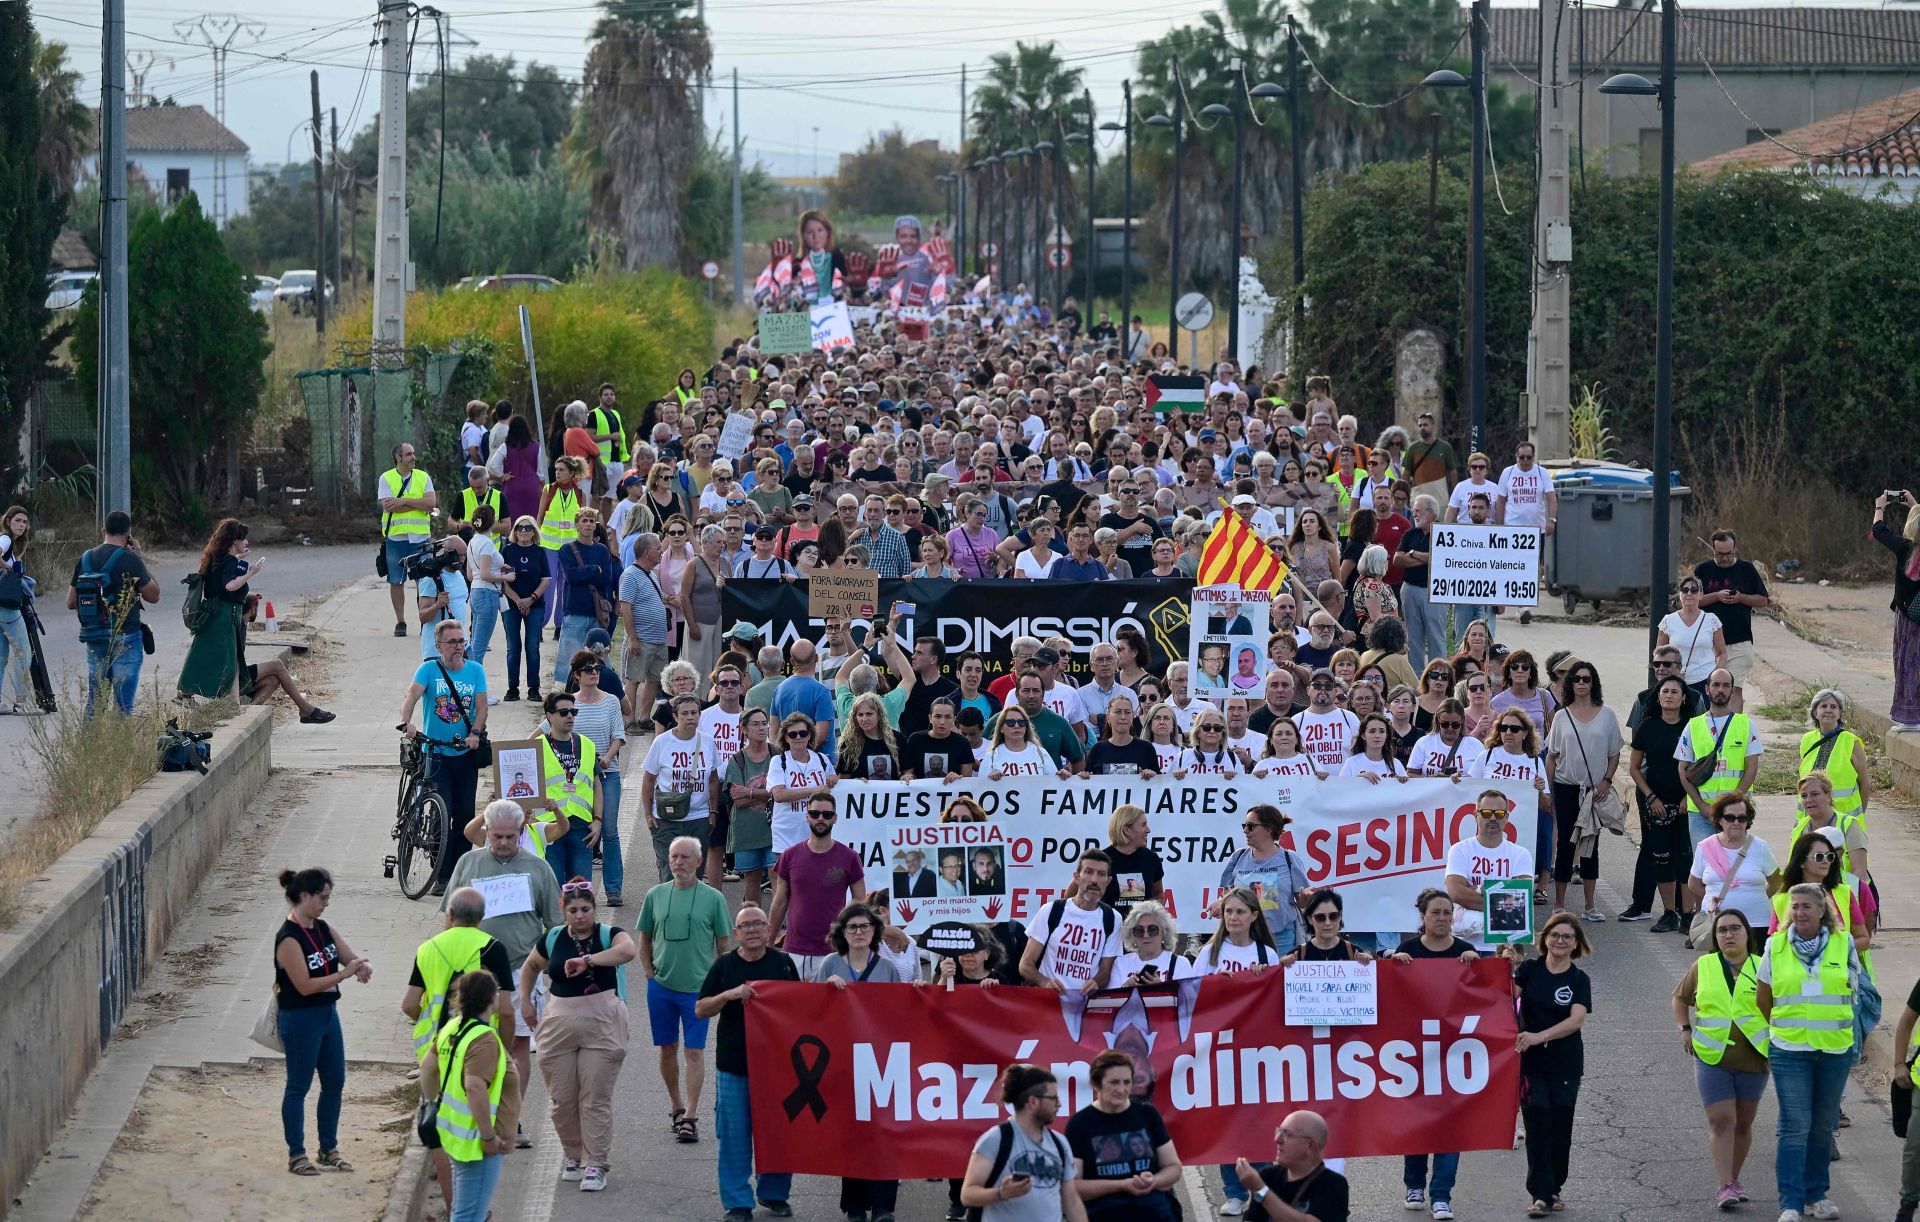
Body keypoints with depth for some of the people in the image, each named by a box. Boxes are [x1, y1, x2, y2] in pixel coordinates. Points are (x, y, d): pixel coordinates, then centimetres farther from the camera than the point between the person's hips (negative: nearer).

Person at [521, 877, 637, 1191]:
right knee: (562, 1099, 6)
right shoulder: (553, 939, 8)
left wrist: (587, 960, -36)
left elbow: (627, 950, -28)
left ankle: (595, 1165, 1)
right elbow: (530, 966, 26)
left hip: (602, 1027, -4)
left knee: (596, 1099, -4)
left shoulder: (608, 935, -4)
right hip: (559, 1024, 4)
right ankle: (573, 1157, 24)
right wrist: (525, 1001, 15)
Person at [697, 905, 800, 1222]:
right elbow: (700, 1010, 0)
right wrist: (730, 994, -16)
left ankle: (774, 1194, 22)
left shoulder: (783, 963, 5)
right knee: (735, 1135, 1)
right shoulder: (724, 965, 1)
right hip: (733, 1063, -1)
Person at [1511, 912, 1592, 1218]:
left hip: (1565, 1065, 1)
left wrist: (1539, 1037, -26)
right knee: (1538, 1125, -8)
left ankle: (1554, 1189, 21)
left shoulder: (1578, 980, 0)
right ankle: (1540, 1195, -8)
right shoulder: (1529, 969, 2)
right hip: (1531, 1063, -1)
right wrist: (1508, 971, -27)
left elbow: (1577, 1020, -13)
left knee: (1560, 1128, 5)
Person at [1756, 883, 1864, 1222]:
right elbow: (1762, 999, 10)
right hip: (1789, 1051, -2)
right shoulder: (1775, 946, 0)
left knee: (1823, 1126, 11)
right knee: (1795, 1126, -8)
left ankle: (1816, 1194, 23)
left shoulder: (1844, 945, 1)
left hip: (1835, 1050, 2)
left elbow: (1854, 993, 12)